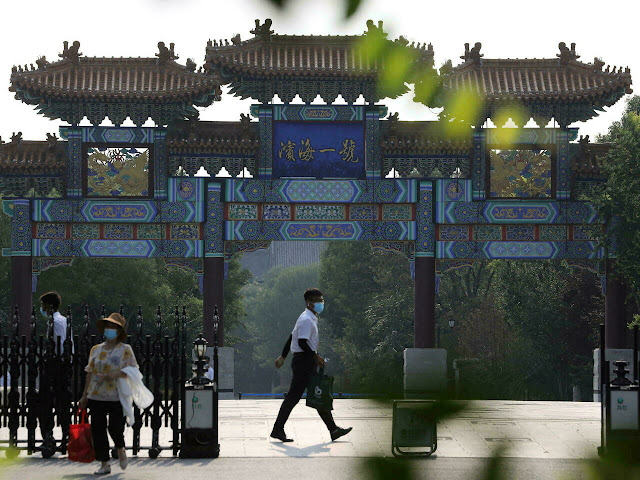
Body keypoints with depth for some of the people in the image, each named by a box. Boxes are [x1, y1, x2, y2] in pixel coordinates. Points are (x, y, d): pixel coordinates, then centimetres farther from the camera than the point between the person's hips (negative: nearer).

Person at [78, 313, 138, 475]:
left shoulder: (125, 349, 1)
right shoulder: (96, 349, 12)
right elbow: (90, 373, 14)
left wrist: (114, 375, -20)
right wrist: (84, 396, 12)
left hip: (117, 396, -4)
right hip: (96, 396, 4)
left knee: (115, 427, -7)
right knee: (97, 429, 0)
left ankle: (121, 450, 27)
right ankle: (104, 464, 10)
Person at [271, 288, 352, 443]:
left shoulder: (311, 319, 17)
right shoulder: (306, 320, -15)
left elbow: (292, 337, 22)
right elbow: (302, 342, -24)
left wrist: (283, 356, 25)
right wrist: (316, 356, -17)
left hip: (308, 362, 10)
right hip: (303, 361, -10)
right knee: (293, 396, -6)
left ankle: (333, 430, 8)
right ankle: (278, 430, -1)